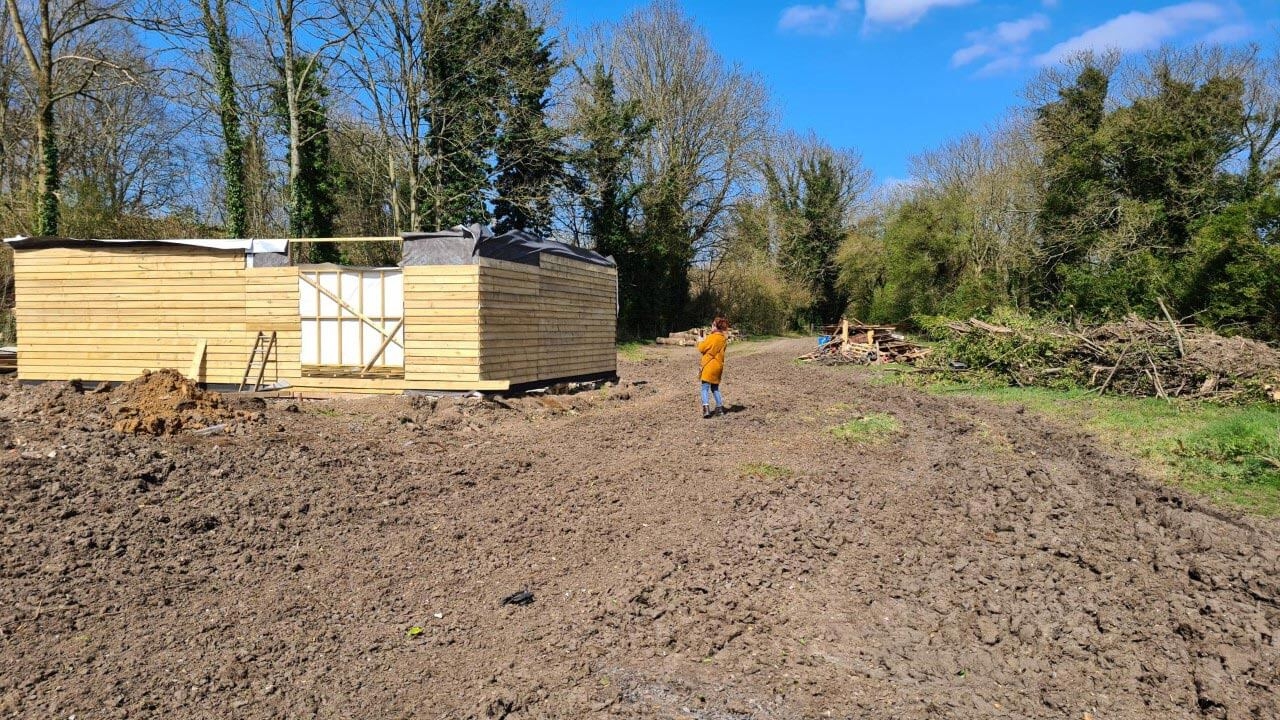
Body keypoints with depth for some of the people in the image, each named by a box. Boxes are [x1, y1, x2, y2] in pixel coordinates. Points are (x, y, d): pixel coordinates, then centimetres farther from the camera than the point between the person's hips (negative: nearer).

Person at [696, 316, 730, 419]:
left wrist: (702, 341, 11)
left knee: (705, 388, -6)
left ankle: (706, 409, -19)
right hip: (718, 367, 7)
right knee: (715, 388, 18)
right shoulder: (724, 339, 7)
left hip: (709, 366, -7)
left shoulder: (711, 337, -15)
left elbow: (701, 348, -8)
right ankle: (720, 408, 17)